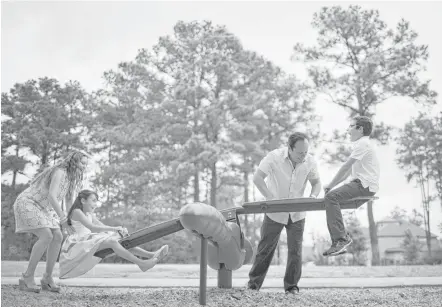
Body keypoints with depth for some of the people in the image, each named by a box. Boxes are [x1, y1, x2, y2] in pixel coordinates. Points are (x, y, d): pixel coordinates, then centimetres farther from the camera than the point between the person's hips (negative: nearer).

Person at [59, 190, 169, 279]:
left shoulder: (90, 214, 18)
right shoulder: (77, 212, -10)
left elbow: (102, 226, 10)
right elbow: (92, 228, -23)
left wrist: (120, 230, -10)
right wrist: (114, 228, -28)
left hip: (89, 242, 9)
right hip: (78, 243, -8)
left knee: (116, 241, -10)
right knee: (112, 241, -28)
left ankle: (151, 255, -22)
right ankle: (141, 263, -37)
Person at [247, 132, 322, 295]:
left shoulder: (310, 162, -11)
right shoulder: (274, 157, -21)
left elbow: (316, 182, 4)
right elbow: (257, 178, -21)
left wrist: (313, 196, -18)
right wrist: (271, 198, -31)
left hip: (297, 213, 2)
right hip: (275, 212, -2)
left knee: (295, 250, 2)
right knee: (265, 248, 7)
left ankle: (291, 286, 17)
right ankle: (254, 282, 22)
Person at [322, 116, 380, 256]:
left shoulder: (362, 143, -9)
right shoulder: (362, 144, 25)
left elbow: (345, 167, -14)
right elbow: (348, 171, 22)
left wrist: (330, 185, -9)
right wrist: (331, 185, 12)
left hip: (365, 185, -11)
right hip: (361, 183, 11)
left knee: (331, 197, -24)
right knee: (330, 197, 10)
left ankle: (341, 238, -25)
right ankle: (338, 244, 7)